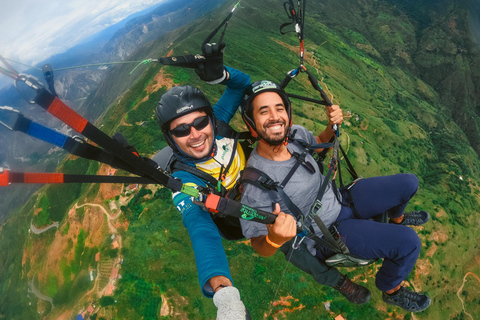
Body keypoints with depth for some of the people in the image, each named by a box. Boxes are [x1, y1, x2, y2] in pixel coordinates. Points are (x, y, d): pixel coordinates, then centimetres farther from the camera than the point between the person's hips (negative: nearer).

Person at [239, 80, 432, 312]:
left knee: (409, 183, 7)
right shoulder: (256, 184, -32)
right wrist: (274, 240, -46)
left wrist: (333, 125, -10)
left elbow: (317, 143, 12)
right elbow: (259, 247, -22)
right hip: (326, 236, -6)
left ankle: (397, 218, 43)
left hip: (339, 198, 7)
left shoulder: (295, 134, -13)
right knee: (408, 242, -18)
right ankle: (391, 291, 15)